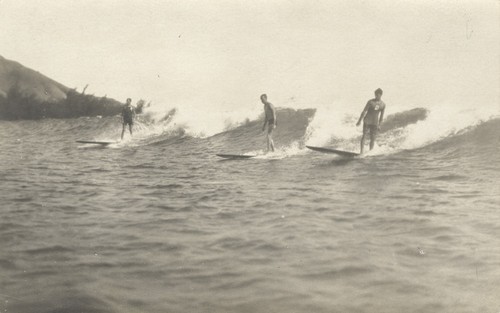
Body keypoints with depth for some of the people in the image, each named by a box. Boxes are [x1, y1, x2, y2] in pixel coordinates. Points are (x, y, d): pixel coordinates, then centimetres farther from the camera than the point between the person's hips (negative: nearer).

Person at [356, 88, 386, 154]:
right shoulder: (371, 102, -8)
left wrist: (379, 125, 9)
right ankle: (362, 151, -6)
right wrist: (359, 121, -7)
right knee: (364, 135, -6)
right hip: (367, 121, -3)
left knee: (373, 138, 3)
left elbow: (381, 115, 8)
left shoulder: (383, 104, 1)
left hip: (375, 123, 3)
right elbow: (364, 111, -6)